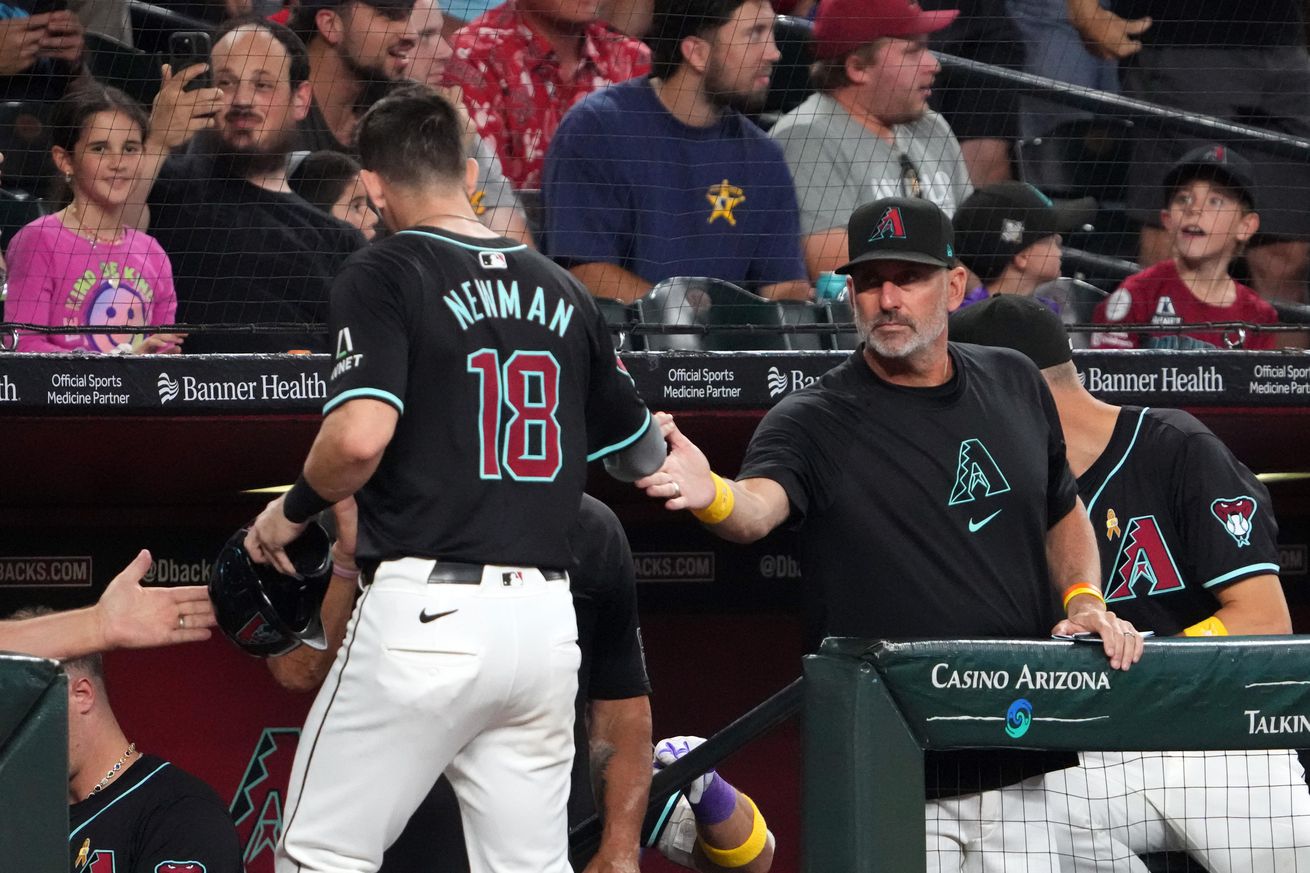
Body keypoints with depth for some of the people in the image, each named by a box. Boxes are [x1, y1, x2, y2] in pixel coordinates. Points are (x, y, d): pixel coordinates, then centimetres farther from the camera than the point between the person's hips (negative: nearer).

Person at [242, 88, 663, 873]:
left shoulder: (384, 276, -3)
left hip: (429, 608, -6)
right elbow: (642, 455, 22)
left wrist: (293, 511, 1)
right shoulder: (561, 291, 14)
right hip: (546, 621, 6)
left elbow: (361, 437, -18)